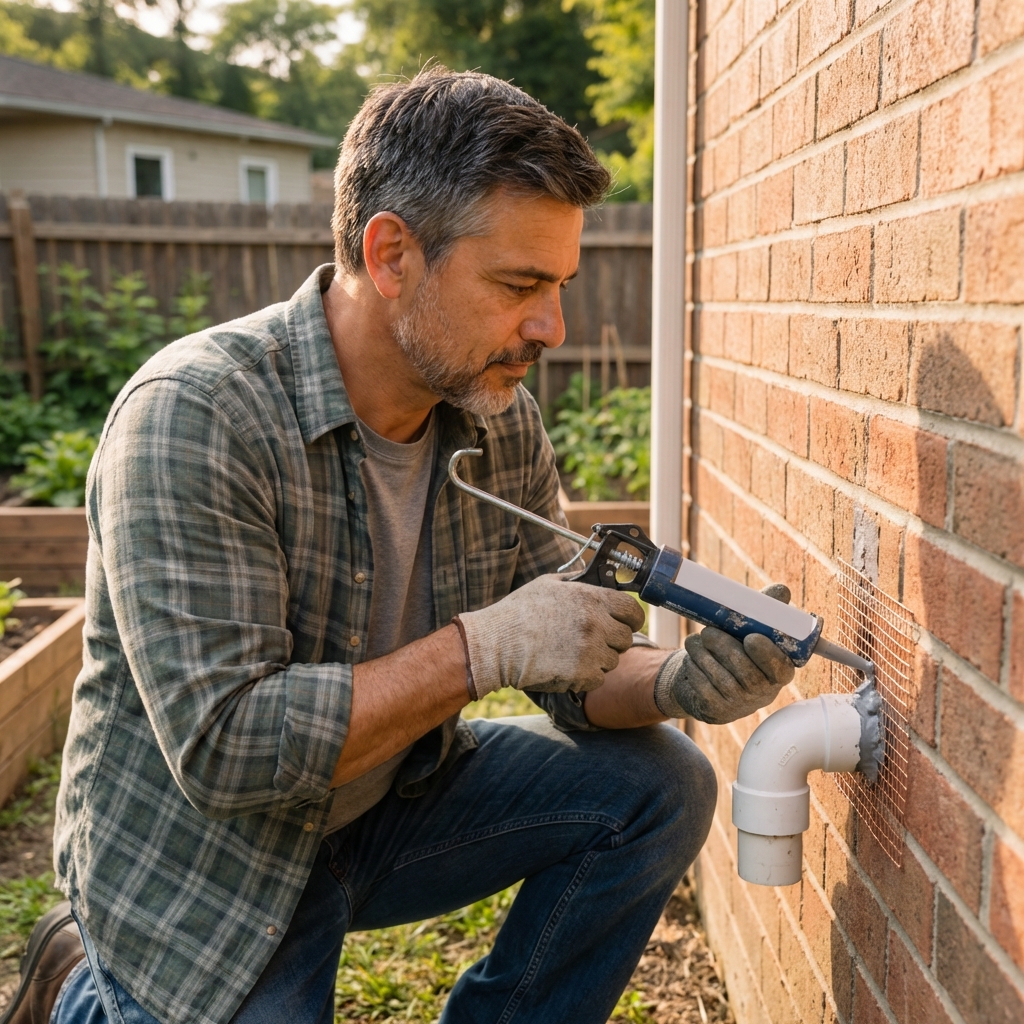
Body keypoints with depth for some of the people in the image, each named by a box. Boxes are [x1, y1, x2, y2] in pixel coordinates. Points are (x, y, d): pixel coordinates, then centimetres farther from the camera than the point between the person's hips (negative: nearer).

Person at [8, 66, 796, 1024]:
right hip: (201, 860, -5)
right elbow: (224, 747, -30)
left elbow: (571, 672, -2)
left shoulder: (502, 419, -8)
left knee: (658, 786, -5)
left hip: (392, 800, 6)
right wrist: (483, 647, -31)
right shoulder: (191, 416, -27)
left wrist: (674, 681, -23)